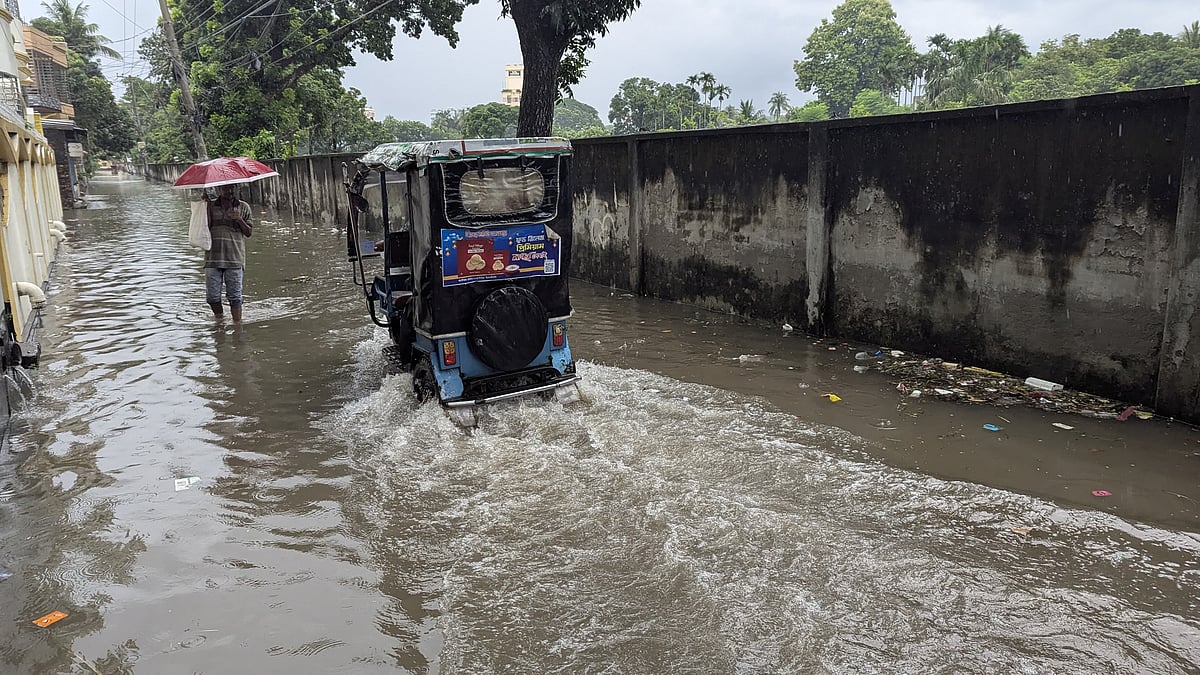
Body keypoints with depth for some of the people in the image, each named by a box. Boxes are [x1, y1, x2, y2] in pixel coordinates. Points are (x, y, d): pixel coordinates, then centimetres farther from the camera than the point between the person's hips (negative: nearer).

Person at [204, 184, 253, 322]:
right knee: (212, 296, 2)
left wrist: (239, 220, -11)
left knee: (235, 296, -3)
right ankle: (219, 318, 25)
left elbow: (249, 232, 7)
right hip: (213, 257, 1)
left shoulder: (243, 207, 9)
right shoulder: (210, 205, 10)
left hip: (234, 258, -1)